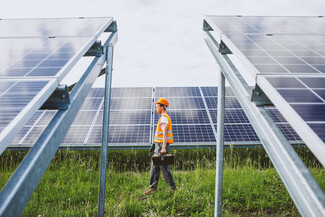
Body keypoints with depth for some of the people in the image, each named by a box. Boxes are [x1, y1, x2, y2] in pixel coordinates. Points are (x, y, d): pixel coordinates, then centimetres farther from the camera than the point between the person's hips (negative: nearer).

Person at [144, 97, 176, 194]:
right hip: (159, 145, 10)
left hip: (162, 145, -10)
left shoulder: (164, 118, -13)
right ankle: (153, 186, 15)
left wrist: (163, 147, -28)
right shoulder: (164, 117, 19)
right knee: (154, 166, 11)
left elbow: (165, 133, -22)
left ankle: (173, 187, 2)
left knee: (164, 167, -6)